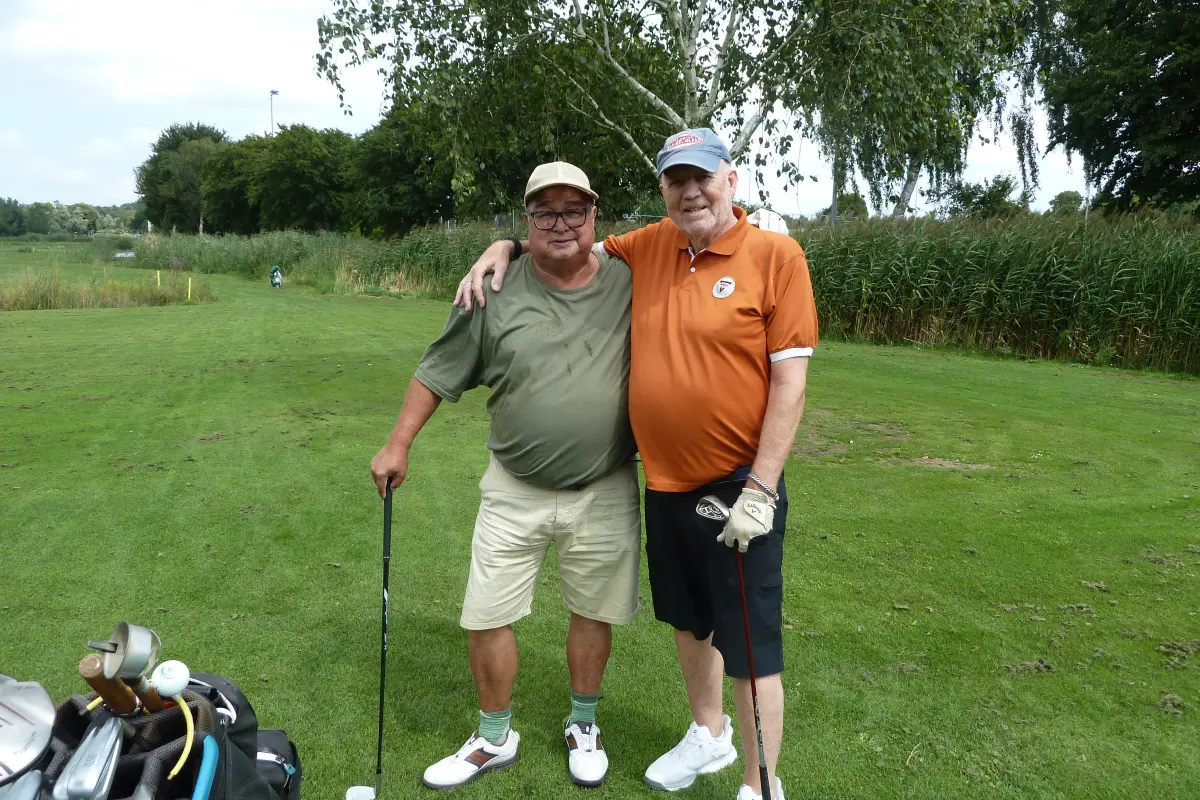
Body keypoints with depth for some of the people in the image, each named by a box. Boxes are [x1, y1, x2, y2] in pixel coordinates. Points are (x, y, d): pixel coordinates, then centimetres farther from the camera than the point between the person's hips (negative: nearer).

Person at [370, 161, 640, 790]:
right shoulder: (497, 293, -5)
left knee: (594, 612, 13)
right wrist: (398, 445, -1)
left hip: (605, 493, 0)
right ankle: (494, 739, 30)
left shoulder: (631, 284, -4)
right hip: (514, 493, 0)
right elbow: (439, 372, 3)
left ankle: (582, 726, 39)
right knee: (486, 618, 5)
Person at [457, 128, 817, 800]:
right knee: (688, 619, 23)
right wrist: (504, 248, 3)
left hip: (738, 487, -6)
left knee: (751, 646, 5)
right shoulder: (648, 249, 4)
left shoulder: (774, 255, -11)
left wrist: (760, 490, -16)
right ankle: (709, 734, 47)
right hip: (665, 482, 6)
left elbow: (790, 380, -13)